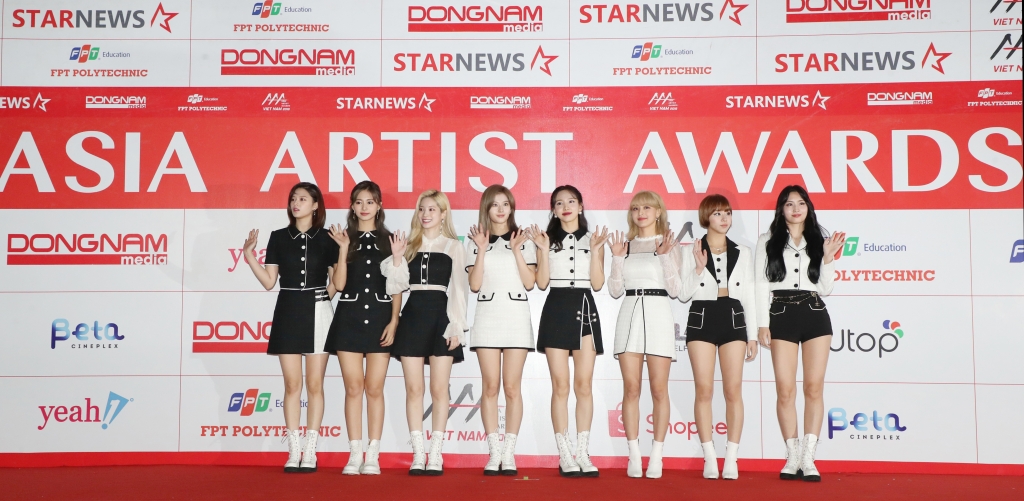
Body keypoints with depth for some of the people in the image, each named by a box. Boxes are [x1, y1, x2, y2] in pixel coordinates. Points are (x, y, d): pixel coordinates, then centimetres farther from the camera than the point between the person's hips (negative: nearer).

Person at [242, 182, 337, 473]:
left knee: (315, 385, 1)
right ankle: (294, 452, 8)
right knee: (292, 384, 2)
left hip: (318, 313, -2)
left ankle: (310, 453, 8)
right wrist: (249, 256, -5)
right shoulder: (279, 237, 6)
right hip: (288, 313, 2)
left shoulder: (327, 239, 2)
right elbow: (269, 282, 4)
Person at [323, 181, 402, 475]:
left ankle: (373, 456, 6)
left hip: (380, 318, -1)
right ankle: (354, 454, 7)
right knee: (353, 387, 1)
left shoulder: (390, 240, 5)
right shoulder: (344, 239, 7)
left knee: (374, 388, 1)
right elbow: (338, 284, -3)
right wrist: (344, 249, -11)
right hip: (349, 318, 1)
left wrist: (394, 321, -5)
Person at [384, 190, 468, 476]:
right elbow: (396, 287, 4)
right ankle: (418, 454, 7)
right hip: (413, 316, 3)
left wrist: (456, 327, -7)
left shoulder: (453, 246, 6)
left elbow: (458, 290, 0)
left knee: (439, 389, 0)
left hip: (441, 316, -2)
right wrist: (397, 258, -8)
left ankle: (436, 455, 5)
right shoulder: (410, 245, 12)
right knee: (413, 389, 1)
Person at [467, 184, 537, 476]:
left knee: (512, 387, -2)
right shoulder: (476, 242, 9)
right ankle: (493, 453, 4)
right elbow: (474, 285, -1)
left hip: (516, 317, 0)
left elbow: (529, 283, -1)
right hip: (487, 317, 1)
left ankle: (509, 454, 3)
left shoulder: (524, 241, 7)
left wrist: (517, 251, -9)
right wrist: (482, 250, -8)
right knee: (490, 386, -2)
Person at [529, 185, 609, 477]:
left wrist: (595, 251, -7)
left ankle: (583, 453, 5)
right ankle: (565, 456, 3)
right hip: (556, 310, -1)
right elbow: (541, 283, 0)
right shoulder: (547, 240, 8)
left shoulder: (592, 239, 10)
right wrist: (543, 250, -8)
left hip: (584, 308, 1)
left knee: (584, 385, -1)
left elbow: (597, 284, 2)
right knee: (560, 386, -3)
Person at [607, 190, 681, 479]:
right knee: (631, 388, -1)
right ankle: (634, 456, 4)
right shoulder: (625, 244, 13)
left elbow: (674, 290, -2)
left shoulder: (668, 244, 5)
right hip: (629, 314, 3)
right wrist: (617, 258, -3)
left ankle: (656, 457, 4)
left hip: (658, 315, -2)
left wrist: (665, 257, -12)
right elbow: (615, 290, 8)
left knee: (658, 389, -1)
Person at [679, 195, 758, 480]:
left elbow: (749, 296, 10)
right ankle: (710, 458, 2)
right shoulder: (692, 252, 5)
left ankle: (731, 459, 1)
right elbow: (684, 295, 1)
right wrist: (699, 269, -13)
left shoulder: (743, 253, 11)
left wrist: (753, 335, 6)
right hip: (702, 318, -1)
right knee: (704, 390, -4)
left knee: (733, 390, -3)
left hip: (733, 319, 1)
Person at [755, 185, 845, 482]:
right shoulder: (768, 242, 9)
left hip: (815, 315, 1)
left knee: (814, 387, -3)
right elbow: (761, 285, 5)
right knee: (785, 389, -5)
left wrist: (828, 259, -5)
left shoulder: (819, 241, 12)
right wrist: (762, 323, -3)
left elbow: (825, 288, 9)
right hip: (782, 315, -1)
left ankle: (808, 458, 0)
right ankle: (792, 457, 4)